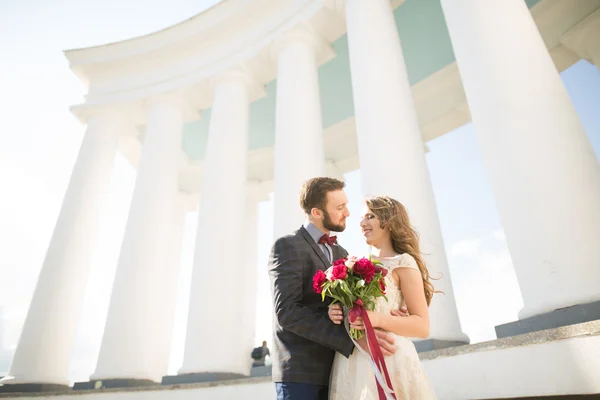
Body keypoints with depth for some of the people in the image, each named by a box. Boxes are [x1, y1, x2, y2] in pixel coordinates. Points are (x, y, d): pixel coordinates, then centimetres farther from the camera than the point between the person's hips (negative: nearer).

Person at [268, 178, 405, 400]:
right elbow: (288, 313, -20)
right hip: (300, 372, -6)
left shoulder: (341, 254, 16)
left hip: (336, 371, 7)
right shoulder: (287, 247, -9)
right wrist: (353, 338, -25)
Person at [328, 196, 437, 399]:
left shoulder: (402, 262, -4)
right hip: (351, 363, 6)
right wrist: (337, 313, -4)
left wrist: (378, 320, -23)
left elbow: (422, 326, -7)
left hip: (388, 358, -5)